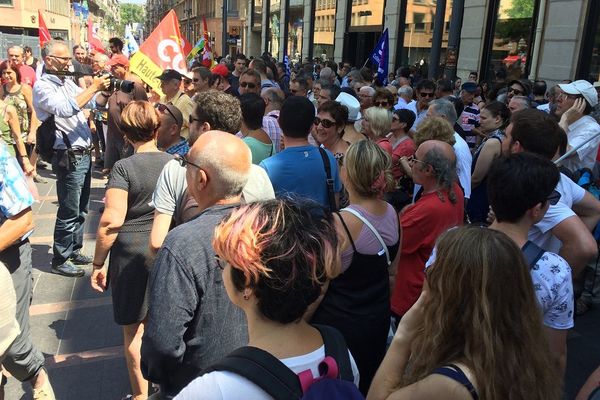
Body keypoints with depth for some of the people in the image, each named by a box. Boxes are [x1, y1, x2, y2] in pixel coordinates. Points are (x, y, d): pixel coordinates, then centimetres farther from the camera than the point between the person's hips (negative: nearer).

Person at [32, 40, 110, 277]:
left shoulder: (67, 83, 14)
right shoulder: (42, 87, -12)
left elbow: (93, 103, 18)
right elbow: (66, 109, -29)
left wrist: (104, 90, -1)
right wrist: (93, 87, -23)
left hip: (84, 155, 9)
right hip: (69, 158, -9)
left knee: (81, 210, 17)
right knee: (69, 213, -1)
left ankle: (74, 251, 31)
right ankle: (59, 260, 12)